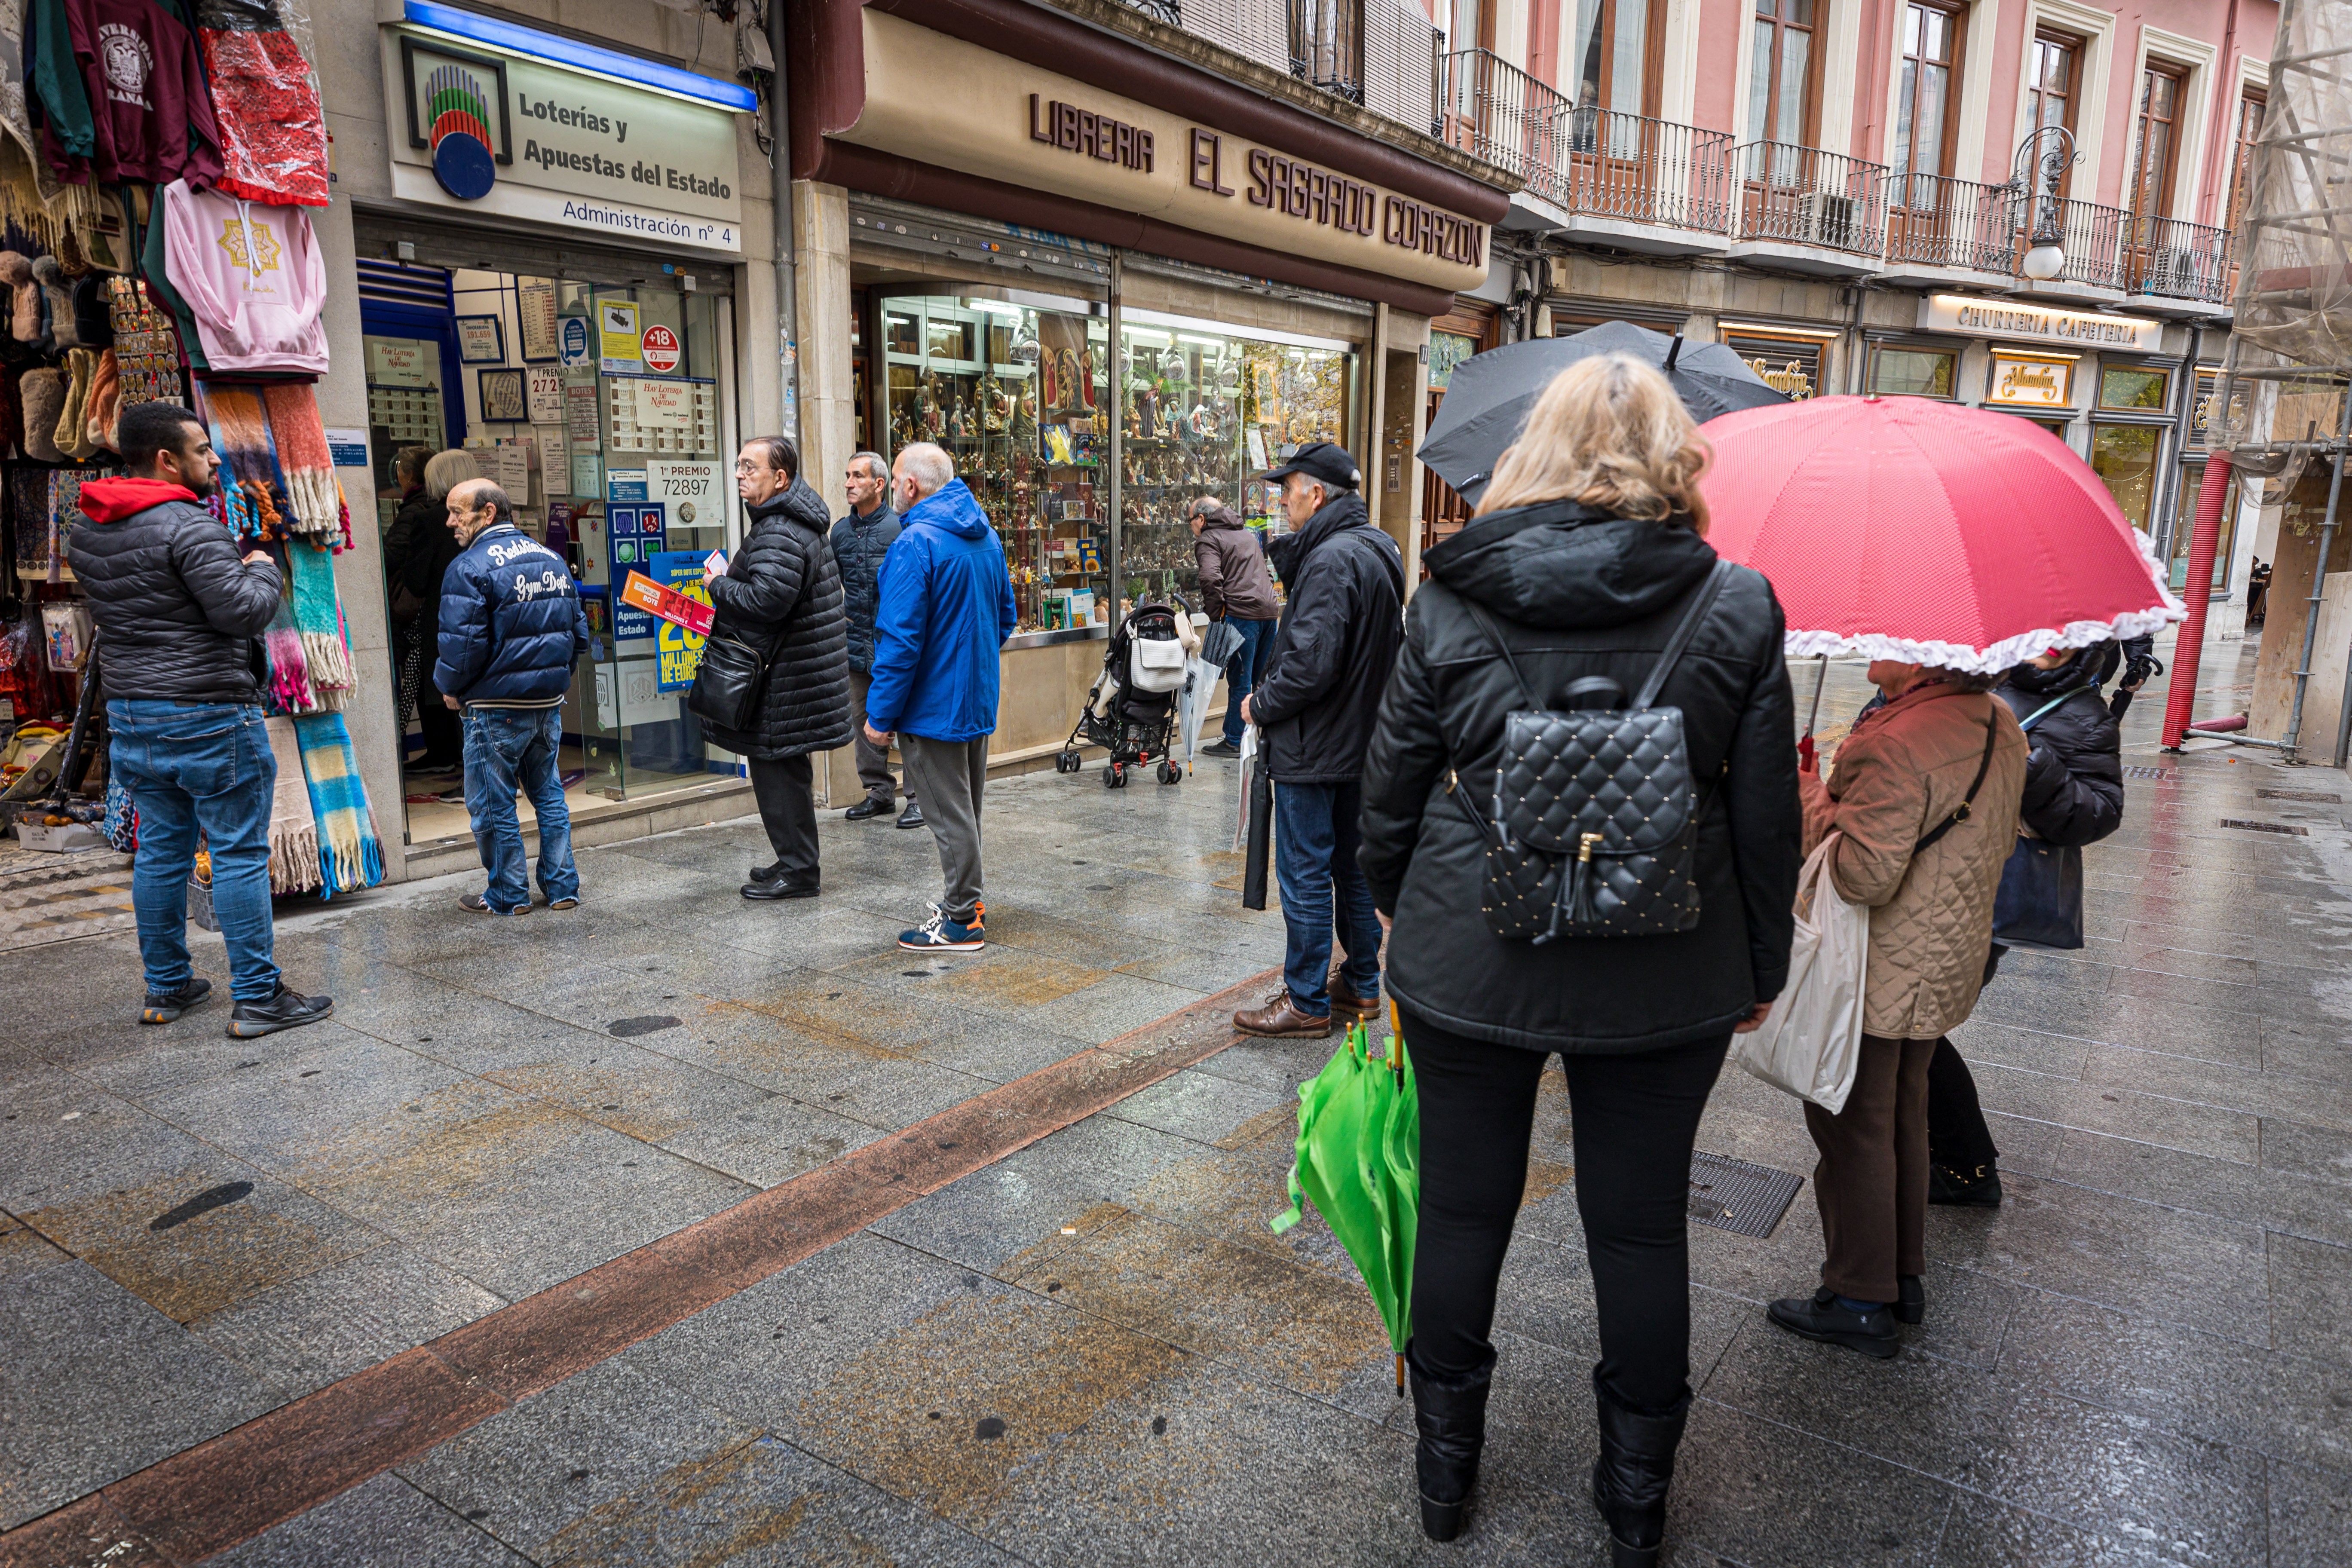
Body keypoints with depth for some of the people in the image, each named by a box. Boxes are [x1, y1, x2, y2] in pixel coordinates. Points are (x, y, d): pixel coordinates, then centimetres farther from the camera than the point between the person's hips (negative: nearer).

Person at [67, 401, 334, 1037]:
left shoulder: (87, 532, 10)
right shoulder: (190, 527, -17)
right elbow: (242, 612, -22)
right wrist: (262, 570, -2)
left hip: (129, 714, 8)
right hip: (207, 717, -8)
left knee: (161, 849, 16)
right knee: (239, 854, -3)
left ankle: (166, 987, 25)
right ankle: (257, 998, 0)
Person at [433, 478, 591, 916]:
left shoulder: (470, 568, -14)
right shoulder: (551, 558, 8)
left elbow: (464, 643, -19)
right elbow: (578, 630, 12)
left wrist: (450, 688, -2)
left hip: (497, 706, -7)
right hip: (549, 702, 7)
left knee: (493, 804, 6)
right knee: (549, 794, 15)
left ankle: (508, 895, 14)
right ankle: (563, 888, 18)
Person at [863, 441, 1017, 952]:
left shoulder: (916, 544, -20)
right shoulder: (986, 536, 8)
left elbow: (900, 641, -23)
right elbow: (1004, 617, 18)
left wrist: (880, 715, -17)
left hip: (933, 704, -9)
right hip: (980, 700, 9)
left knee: (948, 814, 0)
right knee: (966, 808, 19)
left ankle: (962, 921, 8)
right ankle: (967, 900, 31)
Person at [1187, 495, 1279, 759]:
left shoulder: (1208, 539, -2)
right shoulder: (1247, 534, 25)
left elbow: (1211, 578, -19)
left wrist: (1216, 613, -9)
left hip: (1242, 614, -8)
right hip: (1268, 611, 8)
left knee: (1239, 680, -1)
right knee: (1263, 678, 15)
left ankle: (1234, 742, 5)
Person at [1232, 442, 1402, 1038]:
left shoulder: (1331, 560, -21)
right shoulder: (1379, 548, 10)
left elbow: (1311, 662, -27)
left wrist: (1261, 704, -12)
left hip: (1314, 748, -10)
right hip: (1362, 742, 10)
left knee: (1305, 876, 0)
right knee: (1352, 865, 19)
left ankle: (1306, 1001, 10)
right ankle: (1362, 984, 29)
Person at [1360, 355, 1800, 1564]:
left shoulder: (1448, 604, -7)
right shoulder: (1739, 611, -7)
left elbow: (1390, 797, -1)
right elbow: (1765, 818, -2)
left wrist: (1404, 921, 16)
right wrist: (1759, 969, 12)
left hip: (1468, 965, 0)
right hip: (1664, 982, 0)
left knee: (1462, 1210, 16)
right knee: (1642, 1228, 16)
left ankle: (1445, 1465, 37)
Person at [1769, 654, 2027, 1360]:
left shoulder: (1895, 748, -27)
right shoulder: (1999, 724, 3)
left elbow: (1864, 876, -28)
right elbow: (2001, 841, 14)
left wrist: (1812, 797, -16)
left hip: (1880, 976, -9)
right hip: (1947, 962, 10)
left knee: (1852, 1126, 4)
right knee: (1902, 1117, 21)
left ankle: (1861, 1301, 16)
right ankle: (1904, 1277, 35)